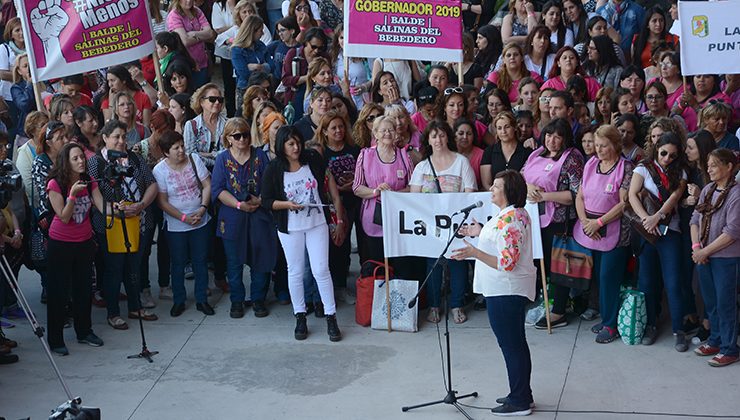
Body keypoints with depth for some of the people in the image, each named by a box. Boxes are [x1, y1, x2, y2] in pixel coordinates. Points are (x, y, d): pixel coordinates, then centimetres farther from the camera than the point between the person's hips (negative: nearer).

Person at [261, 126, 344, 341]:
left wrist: (338, 208, 8)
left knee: (321, 270, -2)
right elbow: (266, 201, -4)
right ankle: (300, 317, 20)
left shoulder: (313, 159, -4)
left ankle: (331, 317, 5)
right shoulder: (273, 170, -8)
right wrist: (287, 204, -21)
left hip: (317, 224, 0)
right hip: (290, 228, 0)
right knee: (295, 271, 8)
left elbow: (328, 178, 10)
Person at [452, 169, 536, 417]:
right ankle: (522, 395, 29)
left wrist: (475, 253, -33)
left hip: (505, 293, -11)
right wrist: (481, 233, 20)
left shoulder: (509, 221, -25)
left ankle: (520, 402, 10)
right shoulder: (516, 214, 8)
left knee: (511, 346, 0)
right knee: (516, 344, 18)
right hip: (511, 290, 11)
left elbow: (507, 264, -28)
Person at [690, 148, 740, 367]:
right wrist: (696, 247, -5)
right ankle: (716, 340, 31)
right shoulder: (708, 190, 7)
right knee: (710, 302, 17)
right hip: (704, 256, 7)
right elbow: (695, 219, 9)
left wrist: (705, 251, -15)